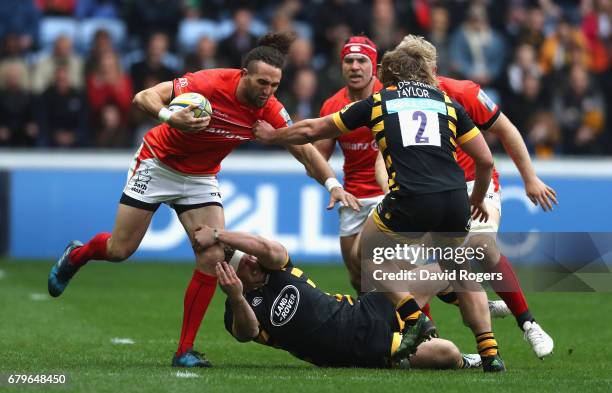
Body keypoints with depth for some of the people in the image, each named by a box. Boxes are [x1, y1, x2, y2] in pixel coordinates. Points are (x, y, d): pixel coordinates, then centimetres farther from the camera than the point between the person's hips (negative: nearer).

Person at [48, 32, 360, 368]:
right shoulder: (210, 84, -31)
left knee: (213, 258, -13)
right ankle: (75, 256, 39)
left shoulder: (269, 110, -18)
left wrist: (332, 184, -25)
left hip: (201, 178, 4)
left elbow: (304, 150, -10)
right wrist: (170, 117, -50)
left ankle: (185, 351, -5)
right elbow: (143, 97, -30)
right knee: (120, 250, 2)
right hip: (158, 163, -4)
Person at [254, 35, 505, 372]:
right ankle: (489, 352, 16)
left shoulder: (378, 102, 18)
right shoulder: (448, 103, 21)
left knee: (367, 253, 23)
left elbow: (312, 130, 26)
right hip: (454, 199, 3)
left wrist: (273, 136, 45)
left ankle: (414, 320, 6)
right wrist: (477, 200, 38)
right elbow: (485, 160, 19)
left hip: (410, 201, -3)